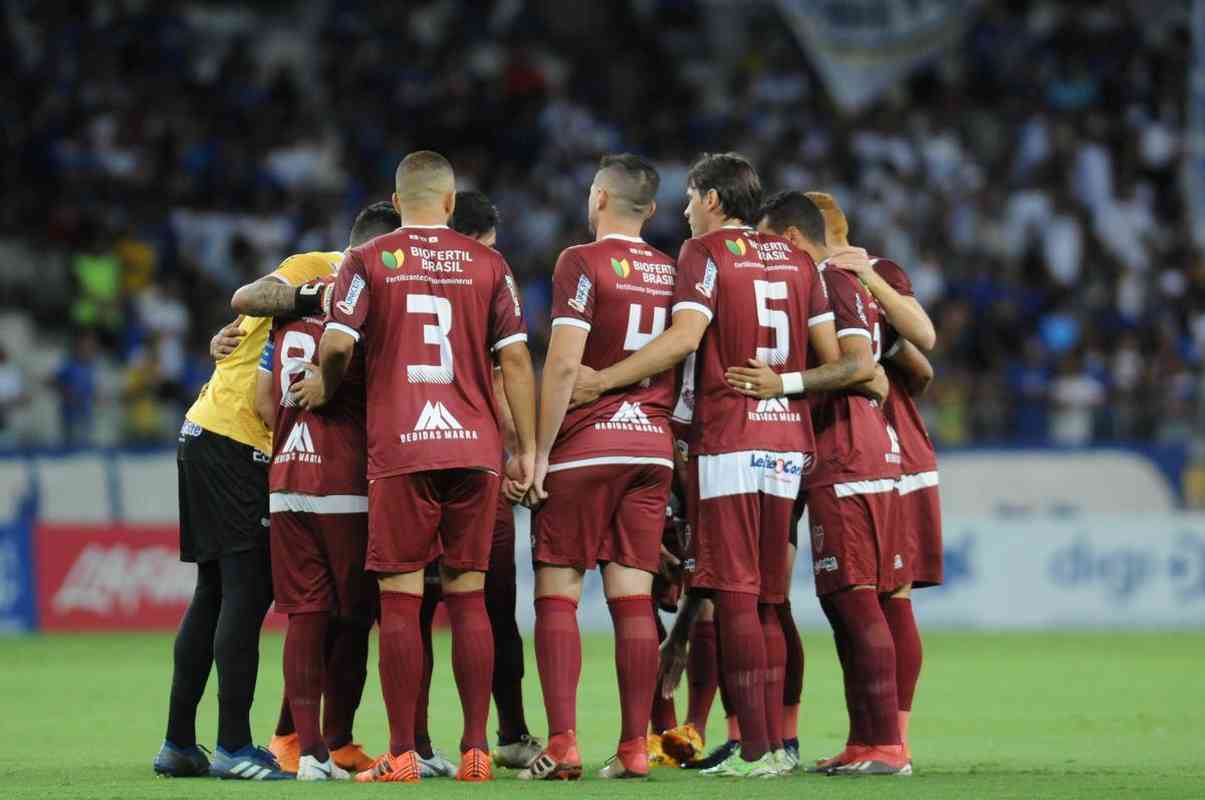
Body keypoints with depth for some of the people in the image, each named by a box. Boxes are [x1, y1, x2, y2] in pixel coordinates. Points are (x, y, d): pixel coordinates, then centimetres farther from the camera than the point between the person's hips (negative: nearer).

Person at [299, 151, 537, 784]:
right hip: (475, 447, 2)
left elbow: (338, 343, -8)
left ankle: (402, 755, -3)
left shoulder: (368, 260, 2)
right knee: (468, 596, 7)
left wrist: (325, 387, 14)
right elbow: (515, 358, 4)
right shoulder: (487, 264, 8)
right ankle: (475, 749, 5)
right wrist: (528, 451, 8)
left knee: (400, 600, 0)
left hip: (399, 448, -2)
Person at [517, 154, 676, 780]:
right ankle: (634, 748, 2)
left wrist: (540, 451, -10)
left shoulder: (583, 263, -6)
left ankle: (562, 745, -10)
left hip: (585, 446, -5)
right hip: (653, 446, 5)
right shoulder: (672, 272, 11)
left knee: (557, 593, -1)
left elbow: (564, 364, -13)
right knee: (634, 598, 5)